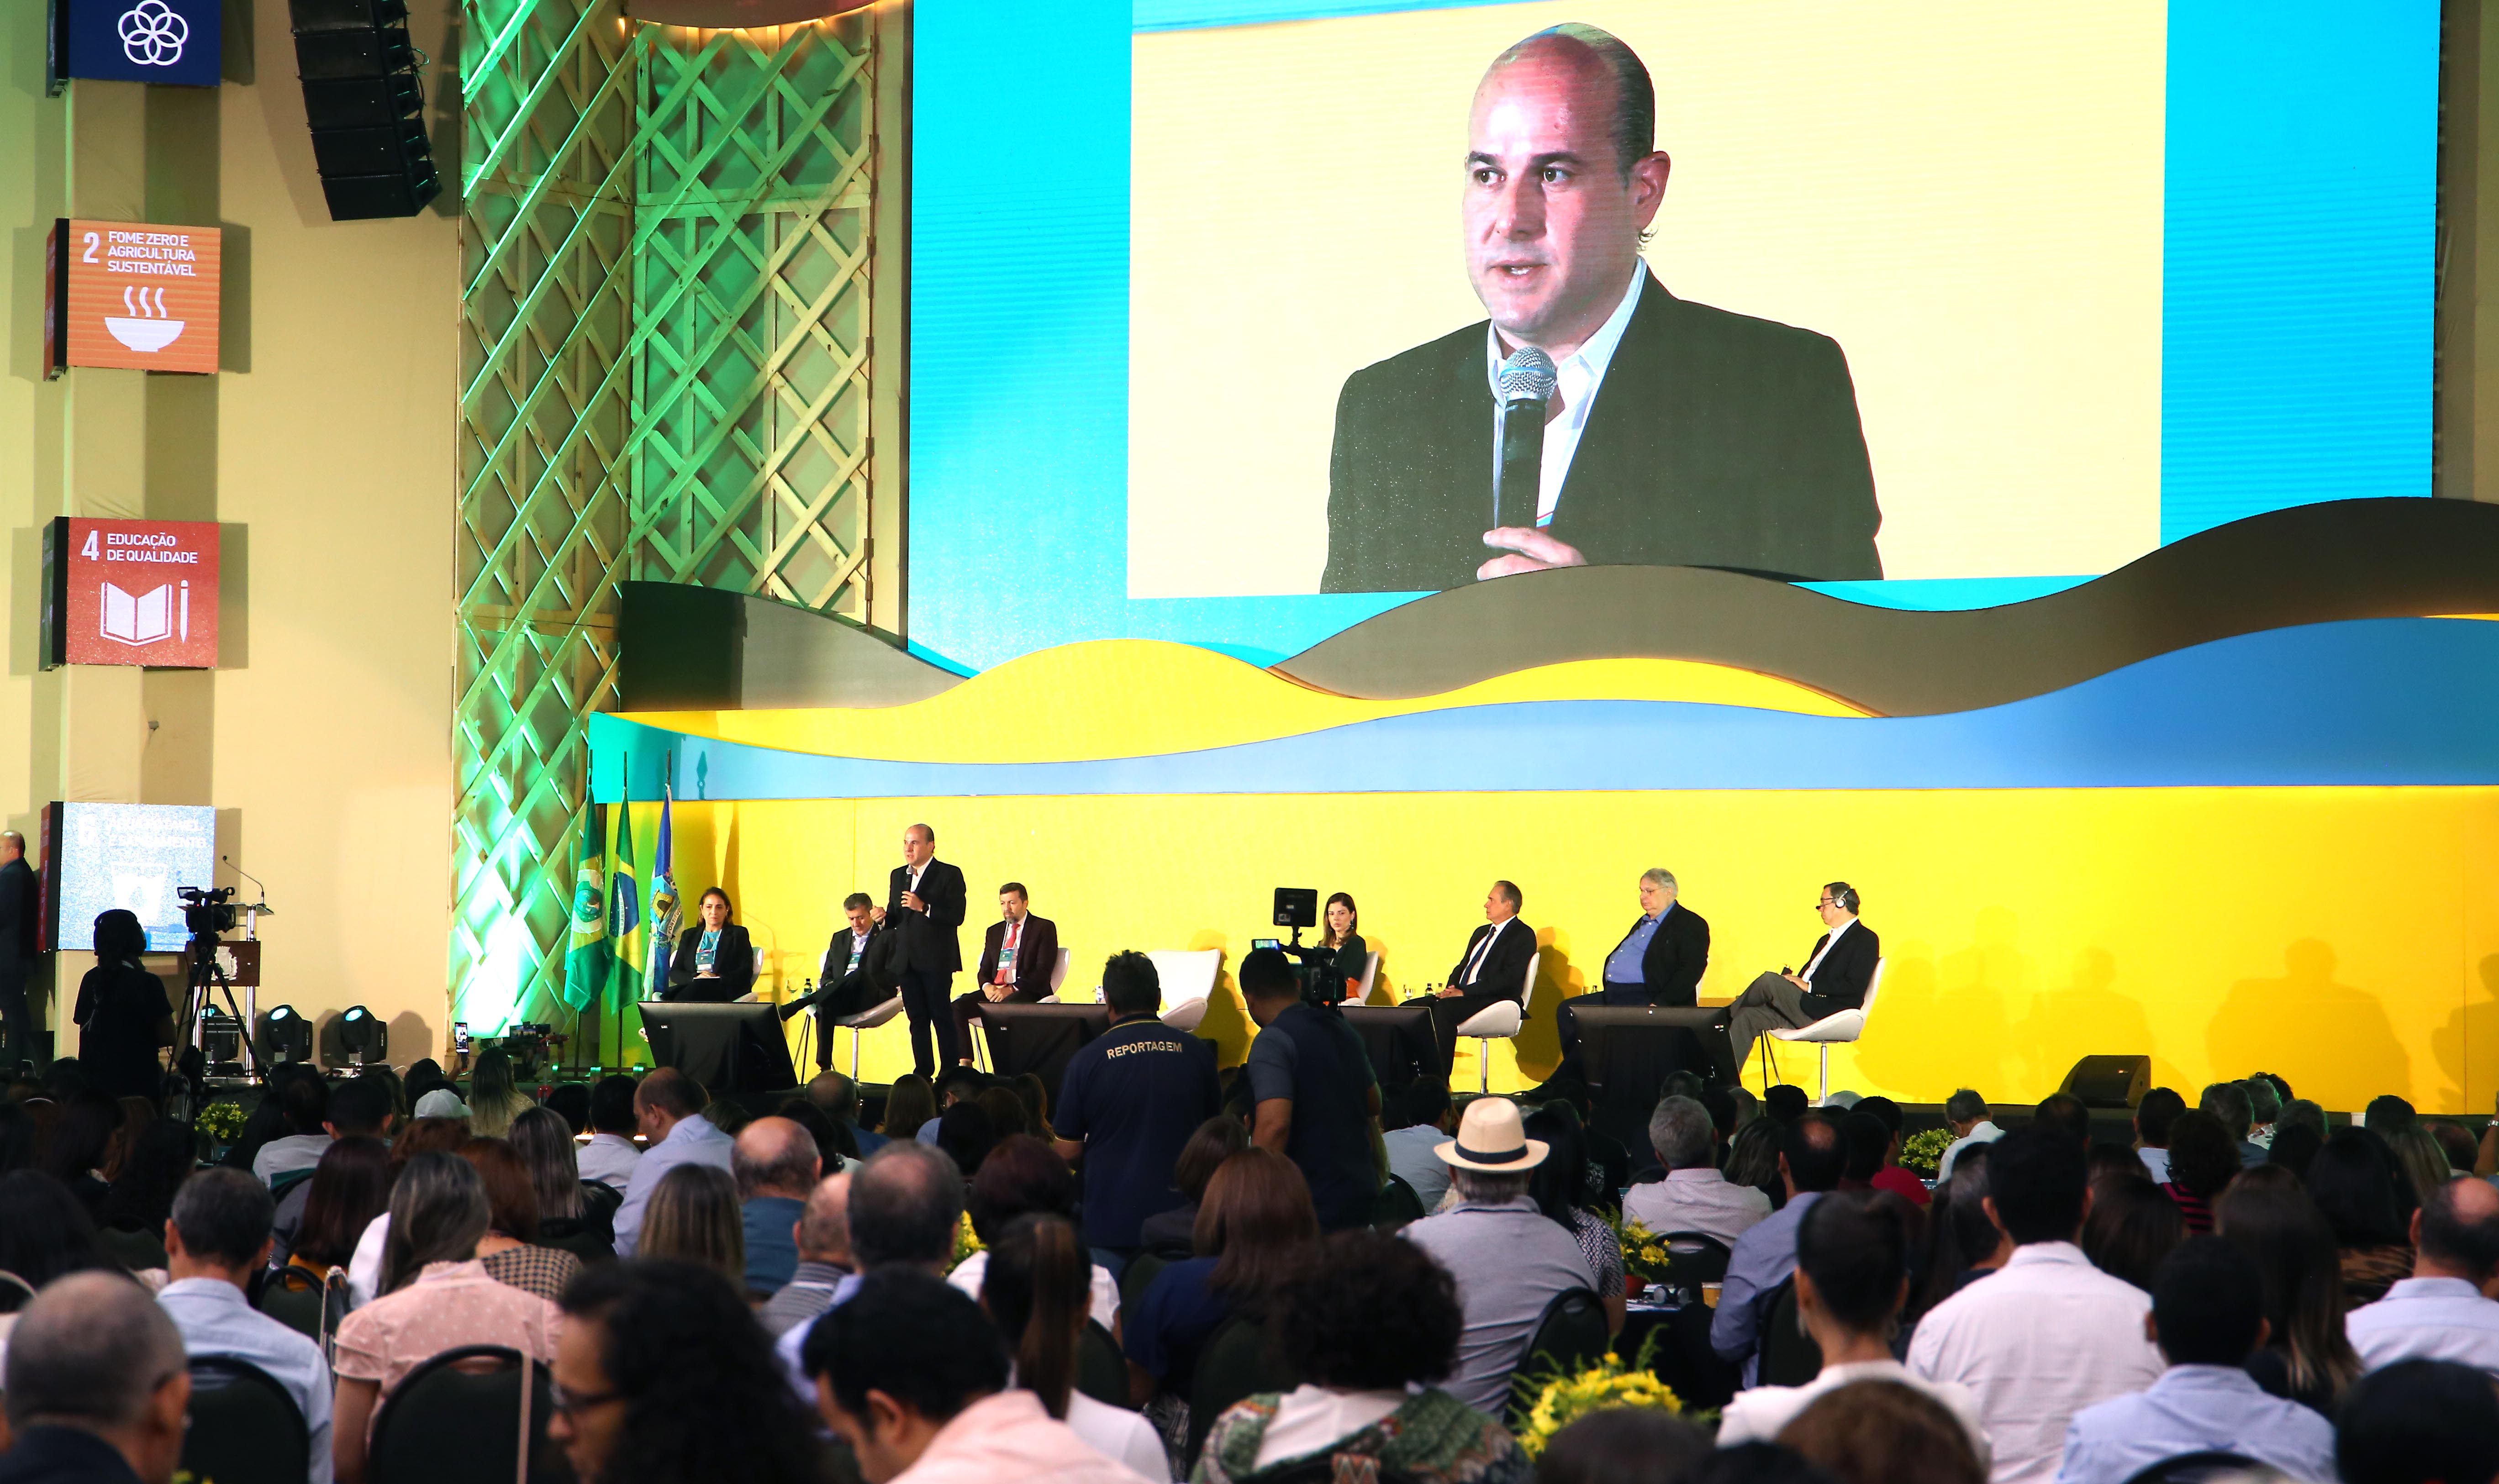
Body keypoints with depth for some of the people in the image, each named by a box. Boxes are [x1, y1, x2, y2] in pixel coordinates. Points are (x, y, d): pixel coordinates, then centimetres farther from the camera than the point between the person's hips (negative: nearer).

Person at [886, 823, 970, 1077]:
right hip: (907, 959, 6)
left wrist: (923, 908, -21)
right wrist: (885, 917, -3)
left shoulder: (949, 875, -4)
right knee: (917, 1018, 8)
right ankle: (923, 1072, 12)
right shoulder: (898, 876, 16)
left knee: (941, 1016, -5)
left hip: (936, 959, -6)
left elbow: (956, 916, -13)